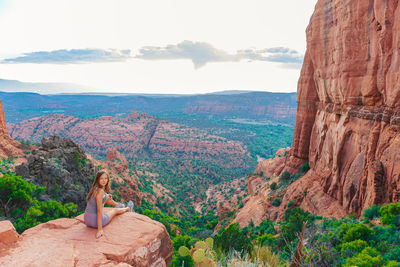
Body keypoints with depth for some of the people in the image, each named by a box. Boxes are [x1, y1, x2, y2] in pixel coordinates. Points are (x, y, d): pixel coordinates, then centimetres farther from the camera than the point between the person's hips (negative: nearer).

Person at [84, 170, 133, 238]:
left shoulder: (95, 188, 0)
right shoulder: (100, 191, -26)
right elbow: (99, 210, -27)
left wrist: (106, 197, 11)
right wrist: (100, 229, -26)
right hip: (95, 221, -7)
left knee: (107, 197, 23)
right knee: (115, 210, 22)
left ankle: (118, 205, 56)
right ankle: (128, 208, 56)